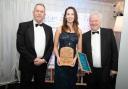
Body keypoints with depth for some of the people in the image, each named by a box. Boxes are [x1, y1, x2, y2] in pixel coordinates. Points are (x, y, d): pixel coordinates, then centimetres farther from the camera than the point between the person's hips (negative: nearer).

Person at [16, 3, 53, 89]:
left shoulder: (48, 29, 8)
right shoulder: (23, 26, -4)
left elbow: (51, 46, 8)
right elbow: (20, 46, -9)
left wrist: (44, 59, -7)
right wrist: (33, 59, -13)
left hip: (42, 64, 3)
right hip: (27, 64, -3)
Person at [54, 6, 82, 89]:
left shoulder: (78, 31, 5)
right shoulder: (60, 29, 1)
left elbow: (79, 48, 6)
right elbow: (55, 46, 3)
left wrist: (75, 59, -11)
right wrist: (58, 57, -14)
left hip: (73, 61, 2)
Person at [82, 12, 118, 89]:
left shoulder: (109, 32, 0)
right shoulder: (84, 36, 4)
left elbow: (114, 51, 0)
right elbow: (83, 53, 7)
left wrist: (114, 68, -2)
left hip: (105, 72, -1)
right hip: (90, 72, 1)